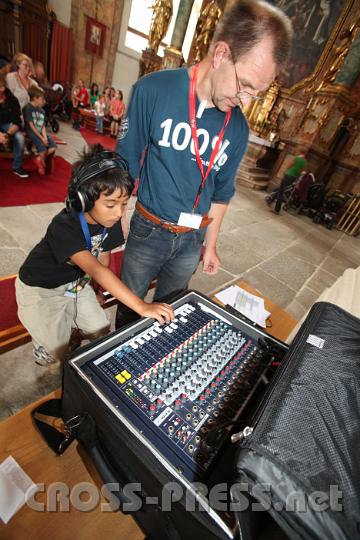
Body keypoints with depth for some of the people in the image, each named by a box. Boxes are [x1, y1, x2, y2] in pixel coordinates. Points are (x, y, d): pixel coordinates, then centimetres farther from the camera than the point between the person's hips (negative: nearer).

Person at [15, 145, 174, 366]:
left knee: (102, 333, 4)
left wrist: (96, 290, 10)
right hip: (40, 289, -5)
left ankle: (67, 318, 32)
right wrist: (142, 306, -55)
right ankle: (36, 322, 27)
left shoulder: (110, 221, -17)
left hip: (75, 283, 5)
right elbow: (97, 270, -49)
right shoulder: (64, 227, -37)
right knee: (58, 352, -3)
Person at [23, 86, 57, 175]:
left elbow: (43, 126, 9)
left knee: (53, 147, -15)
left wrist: (45, 137, -9)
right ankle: (43, 164, 0)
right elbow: (31, 125, -12)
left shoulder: (42, 110, 15)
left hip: (41, 133, 7)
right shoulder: (28, 108, -7)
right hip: (31, 132, -7)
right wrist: (41, 138, -16)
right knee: (43, 149, -28)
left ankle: (39, 159, 4)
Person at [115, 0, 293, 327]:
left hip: (191, 240, 3)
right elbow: (126, 163, -6)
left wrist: (210, 245, 11)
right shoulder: (154, 90, -14)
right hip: (148, 231, -2)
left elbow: (222, 192, 6)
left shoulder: (238, 128, -4)